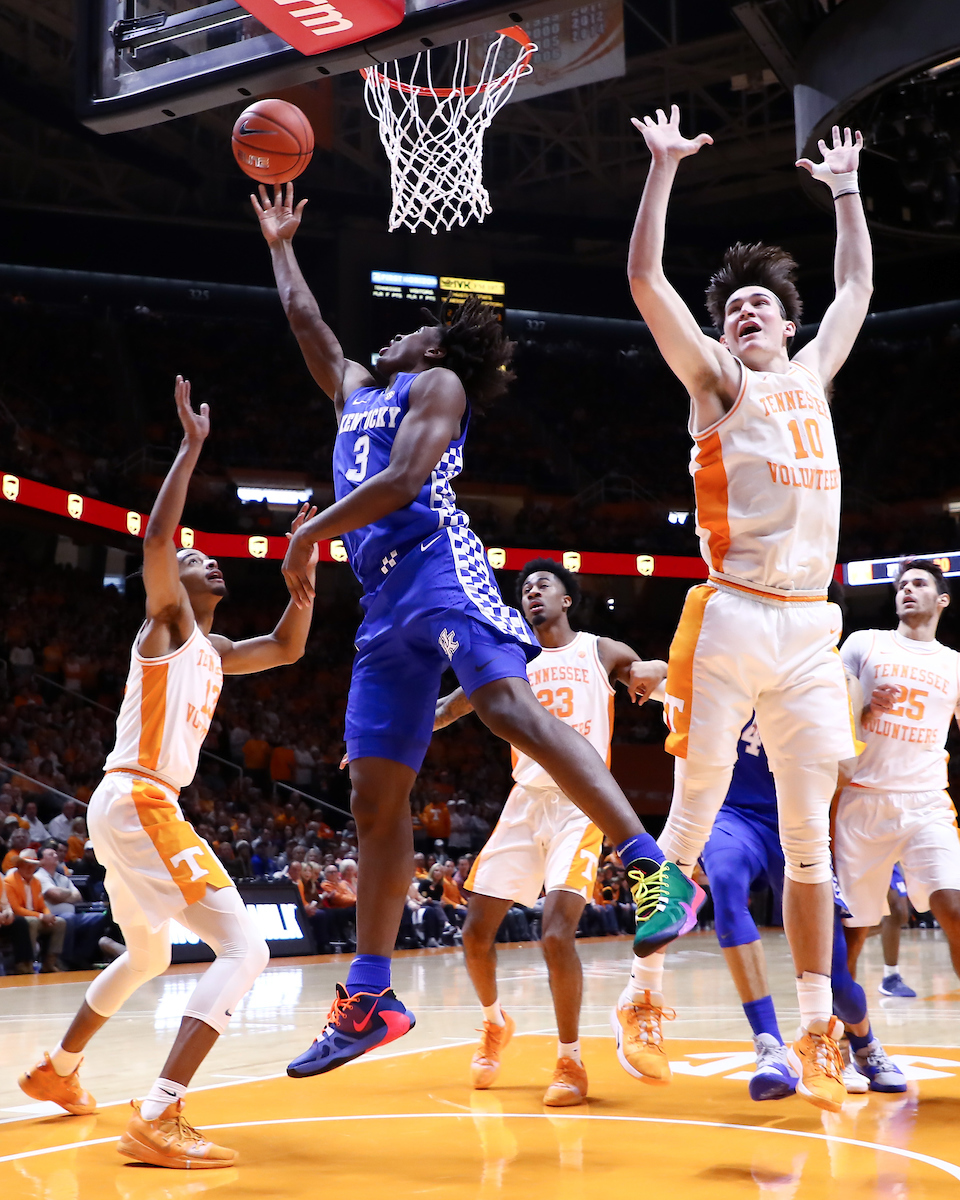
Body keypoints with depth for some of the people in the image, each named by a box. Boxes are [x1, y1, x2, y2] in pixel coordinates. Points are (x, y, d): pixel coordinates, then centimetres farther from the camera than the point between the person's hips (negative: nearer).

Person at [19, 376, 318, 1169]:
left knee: (148, 955, 29)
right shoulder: (166, 622, -3)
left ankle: (56, 1070, 42)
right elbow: (157, 539, -20)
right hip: (139, 801, -10)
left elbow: (288, 648, 27)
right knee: (244, 946, -18)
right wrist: (193, 444, -17)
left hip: (137, 805, 10)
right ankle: (158, 1120, -28)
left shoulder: (213, 650, 21)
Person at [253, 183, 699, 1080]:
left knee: (509, 707, -30)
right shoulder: (358, 393, 33)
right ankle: (369, 997, 3)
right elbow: (308, 326, 46)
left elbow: (402, 481, -7)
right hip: (385, 603, 8)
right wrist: (278, 244, 52)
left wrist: (308, 536, -1)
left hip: (438, 570, -8)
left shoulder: (437, 383, 9)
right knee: (374, 798, 1)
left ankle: (657, 872, -35)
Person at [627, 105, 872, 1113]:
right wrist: (663, 167, 0)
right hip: (733, 618, -5)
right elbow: (645, 281, -2)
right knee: (694, 819, -3)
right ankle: (645, 995, 8)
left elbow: (856, 288, 36)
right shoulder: (718, 379, 7)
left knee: (808, 840, 6)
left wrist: (845, 189, 38)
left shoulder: (811, 376, 21)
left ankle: (815, 1033, 11)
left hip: (811, 630, 5)